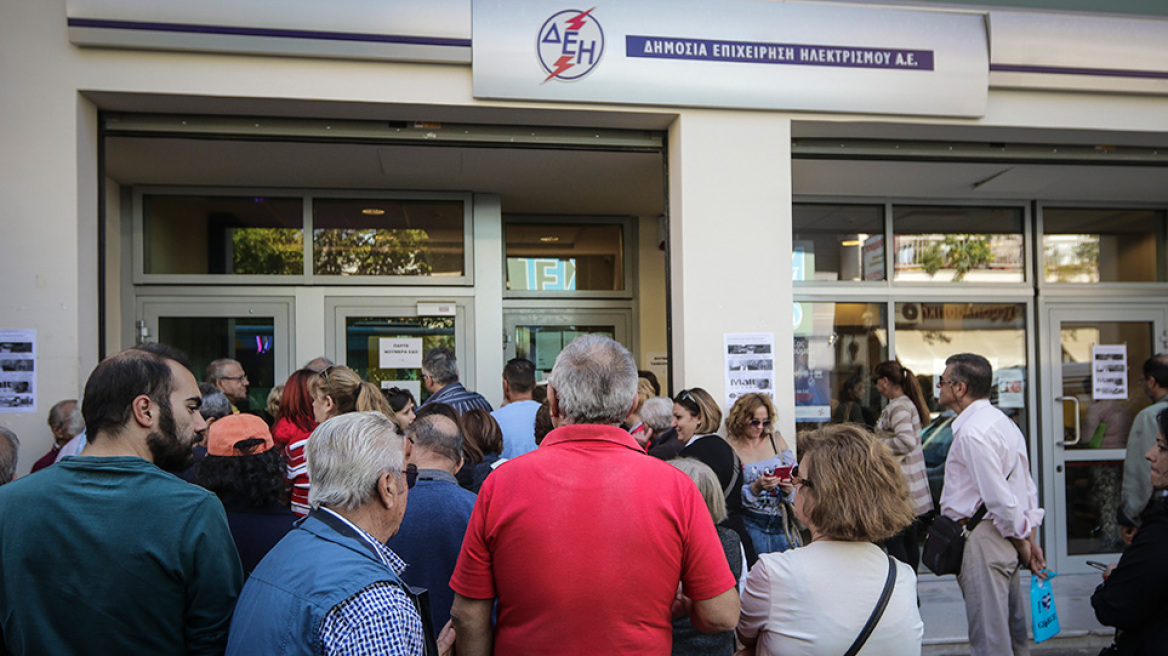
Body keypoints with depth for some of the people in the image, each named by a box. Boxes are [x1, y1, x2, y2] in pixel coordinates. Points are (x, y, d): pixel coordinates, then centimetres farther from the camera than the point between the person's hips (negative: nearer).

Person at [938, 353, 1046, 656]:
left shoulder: (972, 432, -20)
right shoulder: (1002, 421, 13)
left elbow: (998, 497, -21)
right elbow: (1027, 486, 16)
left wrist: (1020, 540, -7)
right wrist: (1030, 539, 15)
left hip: (984, 540, -10)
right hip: (1006, 539, 10)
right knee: (1012, 628, 20)